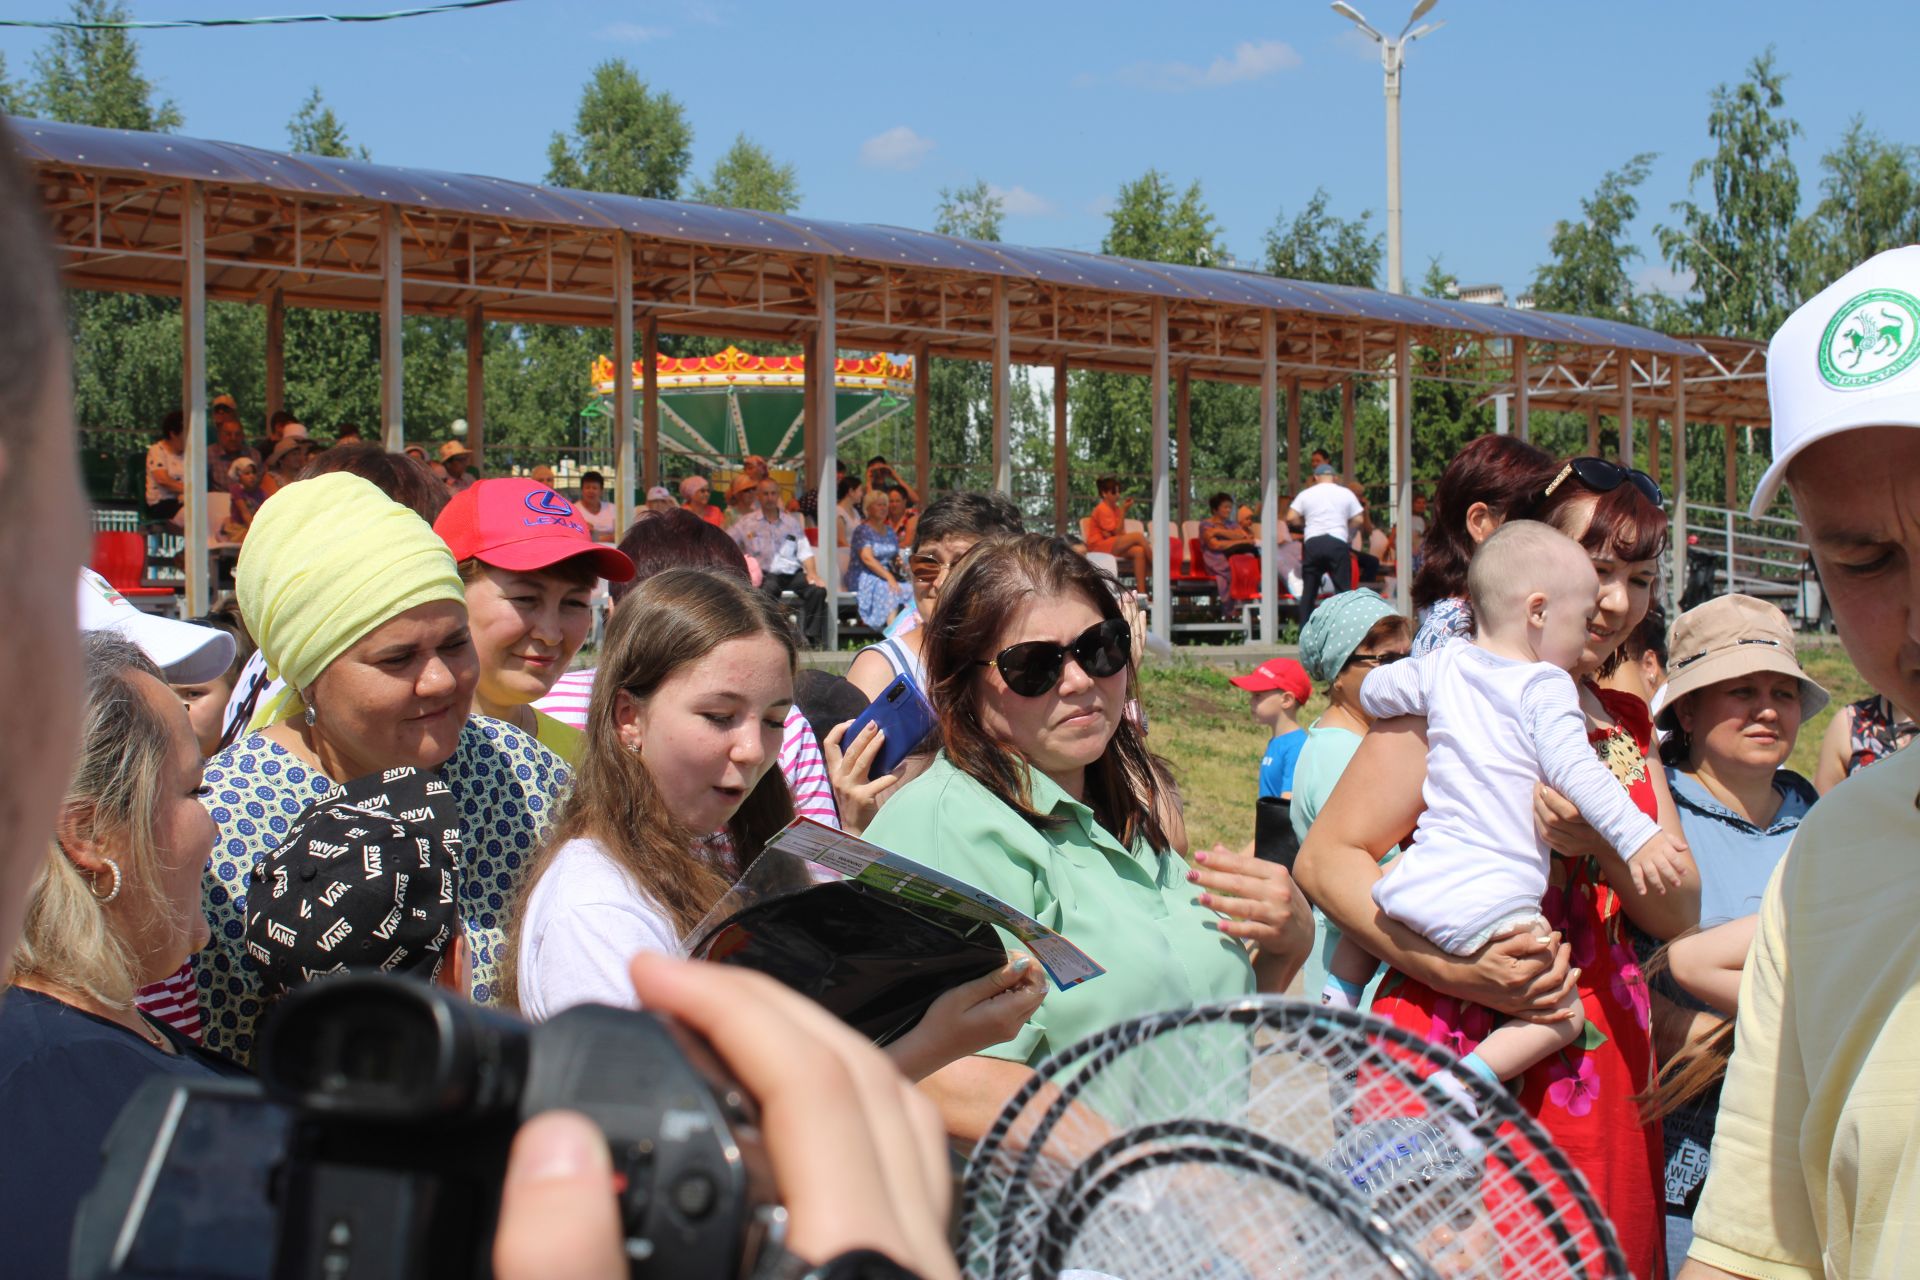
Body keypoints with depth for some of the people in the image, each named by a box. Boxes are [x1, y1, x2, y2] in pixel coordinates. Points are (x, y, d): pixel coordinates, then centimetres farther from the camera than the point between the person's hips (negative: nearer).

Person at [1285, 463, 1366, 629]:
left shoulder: (1306, 494, 8)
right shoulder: (1345, 494, 8)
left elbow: (1290, 518, 1)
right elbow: (1359, 520, 5)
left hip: (1312, 543, 1)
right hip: (1337, 543, -1)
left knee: (1309, 590, 8)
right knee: (1342, 588, 1)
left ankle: (1304, 631, 7)